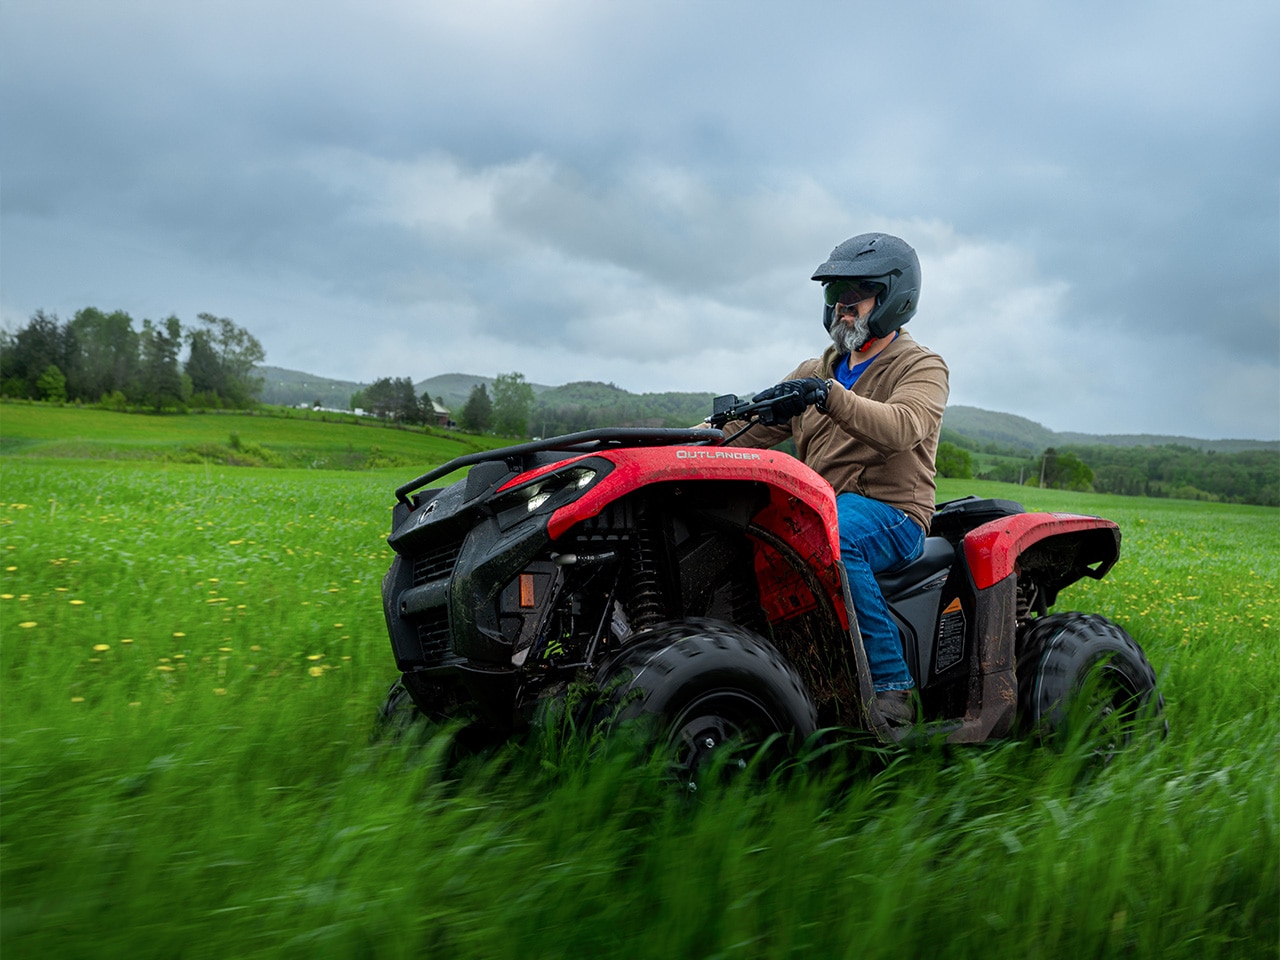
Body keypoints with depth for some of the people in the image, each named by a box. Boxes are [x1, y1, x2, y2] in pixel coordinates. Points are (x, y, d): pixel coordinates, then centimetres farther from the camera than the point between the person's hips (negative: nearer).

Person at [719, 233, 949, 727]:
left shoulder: (922, 368, 4)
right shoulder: (817, 371, 22)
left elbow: (903, 427, -20)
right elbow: (752, 426, 12)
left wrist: (831, 397, -36)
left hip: (890, 514, -6)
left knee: (832, 536, -38)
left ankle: (892, 684, -28)